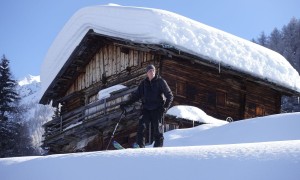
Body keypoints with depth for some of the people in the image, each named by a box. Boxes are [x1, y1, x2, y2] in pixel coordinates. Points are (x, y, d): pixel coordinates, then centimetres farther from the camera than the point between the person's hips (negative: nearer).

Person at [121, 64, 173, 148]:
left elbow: (169, 95, -2)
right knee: (141, 125, -15)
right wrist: (126, 104, 7)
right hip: (146, 109, 3)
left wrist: (165, 107, -16)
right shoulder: (144, 83, 11)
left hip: (157, 110, -3)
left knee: (158, 130, -3)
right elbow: (136, 95, 16)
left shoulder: (160, 82, 0)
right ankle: (140, 146, -15)